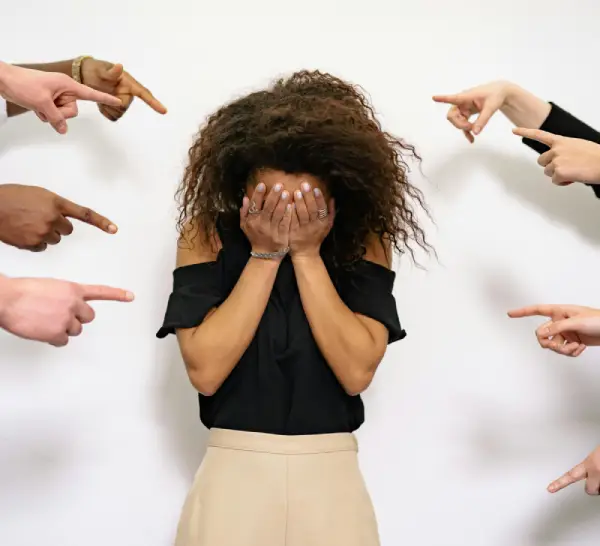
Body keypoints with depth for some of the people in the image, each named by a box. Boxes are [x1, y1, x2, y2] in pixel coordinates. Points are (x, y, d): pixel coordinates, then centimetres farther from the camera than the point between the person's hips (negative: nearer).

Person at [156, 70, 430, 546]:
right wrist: (264, 254, -17)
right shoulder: (208, 233, -7)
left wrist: (307, 254, -17)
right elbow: (205, 371, -15)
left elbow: (357, 371, -14)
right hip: (234, 470, 0)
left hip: (331, 474, 1)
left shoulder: (363, 238, -5)